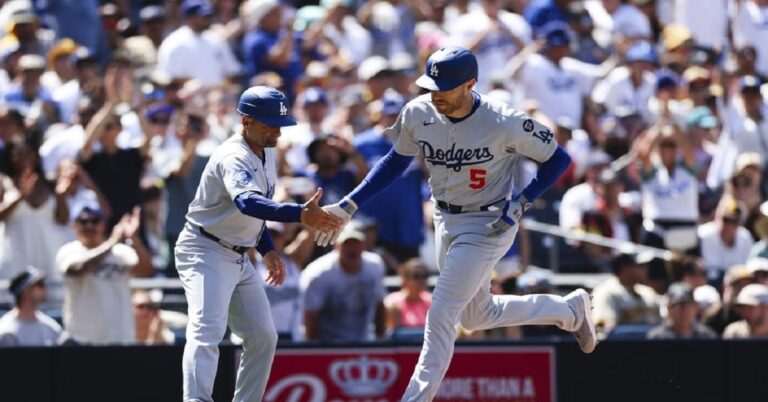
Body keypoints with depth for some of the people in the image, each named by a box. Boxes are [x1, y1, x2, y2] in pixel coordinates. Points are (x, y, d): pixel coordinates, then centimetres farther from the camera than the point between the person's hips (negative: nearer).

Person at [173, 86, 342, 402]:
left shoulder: (267, 153, 7)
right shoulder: (234, 158, -25)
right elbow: (247, 202, -45)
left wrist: (267, 250, 14)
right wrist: (300, 214, -57)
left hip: (239, 258, 10)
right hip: (206, 253, -10)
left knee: (263, 337, 9)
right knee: (207, 331, -26)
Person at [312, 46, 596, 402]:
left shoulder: (504, 123, -26)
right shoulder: (418, 114, -12)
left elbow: (558, 159, -12)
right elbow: (396, 161, 6)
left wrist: (520, 203, -22)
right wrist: (348, 206, 0)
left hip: (487, 225, -7)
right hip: (446, 222, 7)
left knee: (440, 319, -12)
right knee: (476, 316, 22)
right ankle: (569, 310, 43)